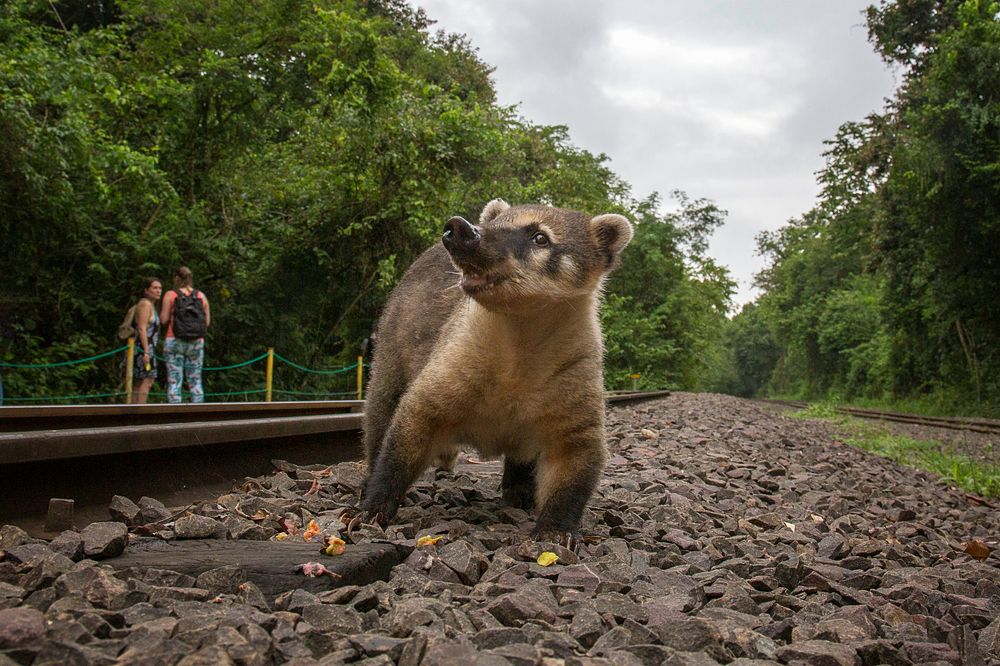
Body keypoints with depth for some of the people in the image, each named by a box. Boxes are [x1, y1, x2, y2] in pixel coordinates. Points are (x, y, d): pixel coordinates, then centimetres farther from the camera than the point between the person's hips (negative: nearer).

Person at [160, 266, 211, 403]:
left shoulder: (170, 295, -1)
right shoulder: (201, 296, 8)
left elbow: (164, 320, -6)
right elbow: (207, 322, 7)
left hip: (174, 341, -3)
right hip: (197, 342, 3)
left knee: (174, 380, -1)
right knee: (195, 381, 7)